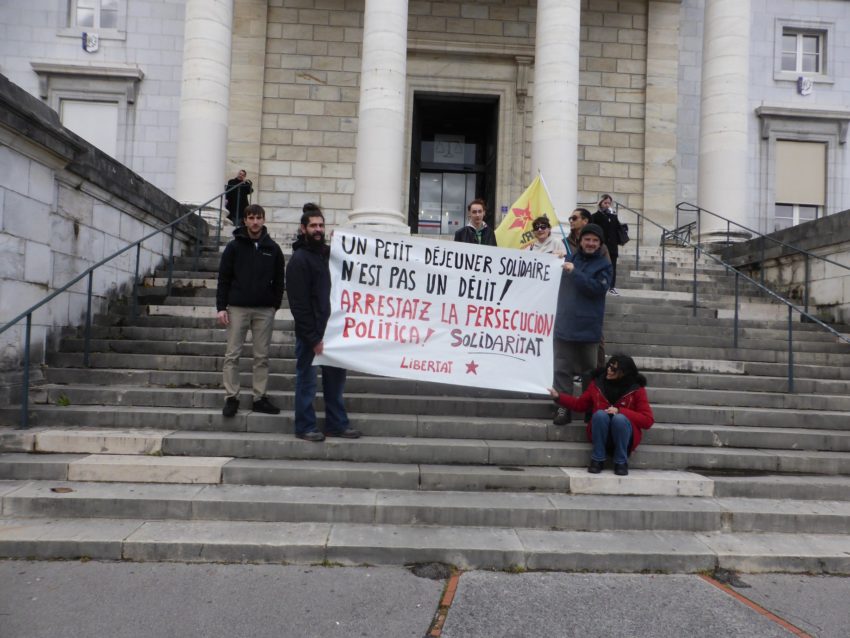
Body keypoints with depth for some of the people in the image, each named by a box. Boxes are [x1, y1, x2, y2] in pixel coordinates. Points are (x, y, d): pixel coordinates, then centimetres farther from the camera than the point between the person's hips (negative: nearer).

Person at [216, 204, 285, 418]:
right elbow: (223, 278, 0)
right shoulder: (234, 246, 2)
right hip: (237, 308, -1)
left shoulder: (273, 248, 6)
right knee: (232, 355, 1)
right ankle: (231, 398, 9)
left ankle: (260, 398, 12)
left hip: (264, 310, 1)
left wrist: (275, 305, 2)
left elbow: (279, 280, 9)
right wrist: (221, 307, -6)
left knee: (262, 356, 5)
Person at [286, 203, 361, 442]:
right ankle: (305, 427, 13)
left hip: (332, 327, 7)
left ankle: (337, 424, 22)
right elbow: (298, 303, -13)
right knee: (307, 380, 3)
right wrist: (313, 338, -16)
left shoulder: (329, 252, 12)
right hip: (309, 332, -7)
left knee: (336, 377, 11)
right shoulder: (299, 259, -8)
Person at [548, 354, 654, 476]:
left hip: (625, 438, -2)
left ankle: (621, 463, -15)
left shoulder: (637, 389, -7)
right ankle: (597, 460, -16)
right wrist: (558, 396, 0)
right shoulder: (598, 383, 0)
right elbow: (580, 404, 13)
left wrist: (620, 411, -22)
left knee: (619, 418, -33)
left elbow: (648, 420, -11)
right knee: (600, 414, -29)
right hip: (600, 435, 2)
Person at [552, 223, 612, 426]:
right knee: (562, 369, 1)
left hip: (588, 327, -3)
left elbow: (598, 288, -16)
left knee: (589, 370, 7)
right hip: (564, 325, 3)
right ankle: (563, 407, 6)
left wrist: (574, 272, -18)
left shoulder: (604, 265, 2)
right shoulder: (569, 258, 12)